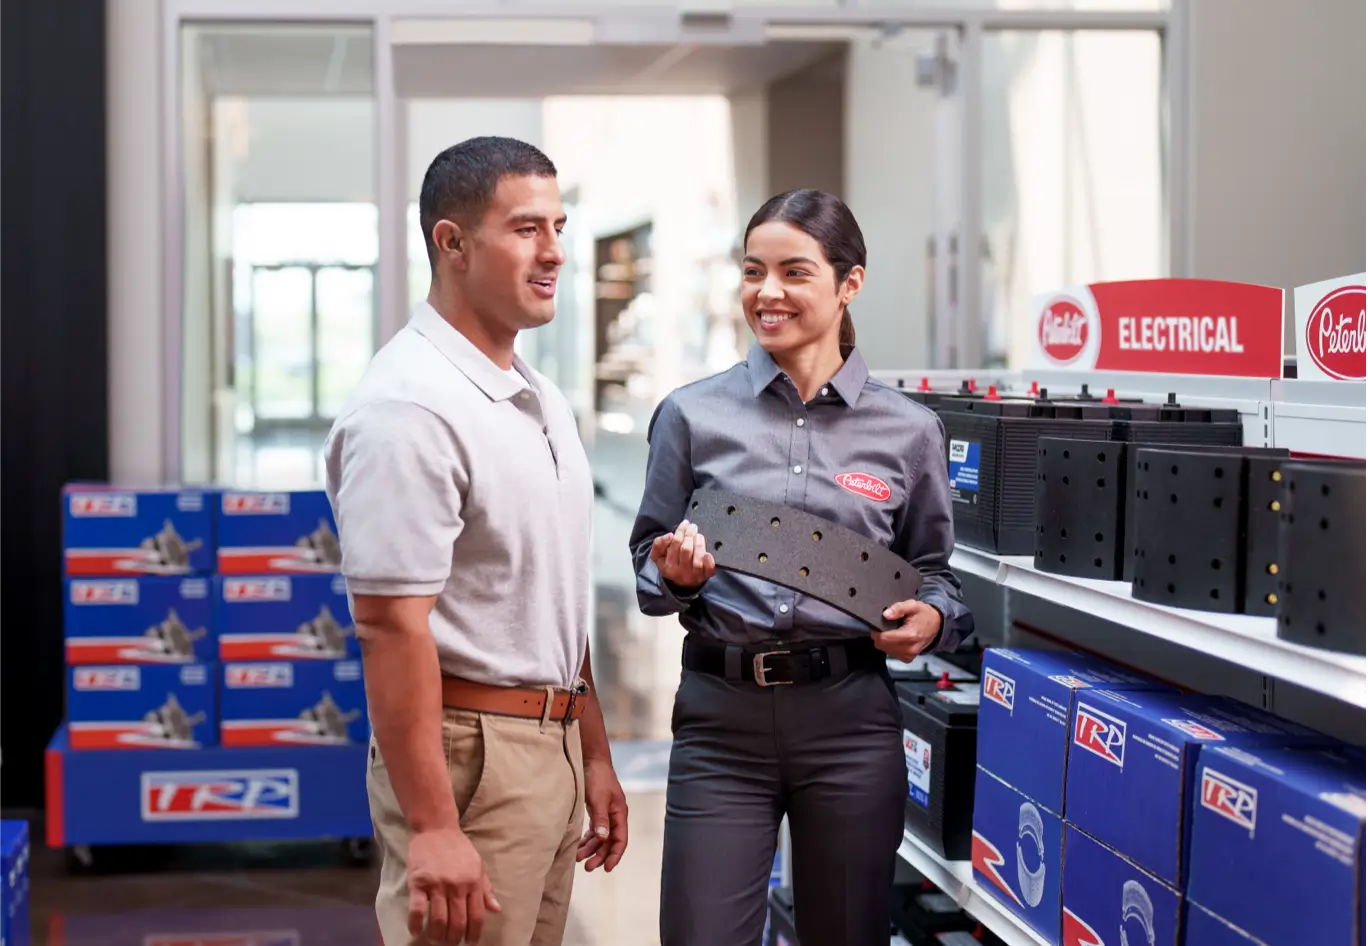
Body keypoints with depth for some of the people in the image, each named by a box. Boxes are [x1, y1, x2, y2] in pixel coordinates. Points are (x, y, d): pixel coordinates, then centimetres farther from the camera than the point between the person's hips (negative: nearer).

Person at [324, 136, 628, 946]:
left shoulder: (542, 400, 13)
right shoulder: (410, 407, -17)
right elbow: (391, 625, -22)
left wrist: (594, 756, 20)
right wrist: (433, 830, -24)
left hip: (553, 748, 9)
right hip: (470, 755, -9)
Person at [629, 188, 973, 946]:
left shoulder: (908, 430, 4)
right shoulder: (692, 414, 2)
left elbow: (932, 569, 14)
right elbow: (648, 568, 9)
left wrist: (931, 619, -7)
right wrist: (677, 575, -13)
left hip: (850, 717, 1)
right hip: (721, 713, 0)